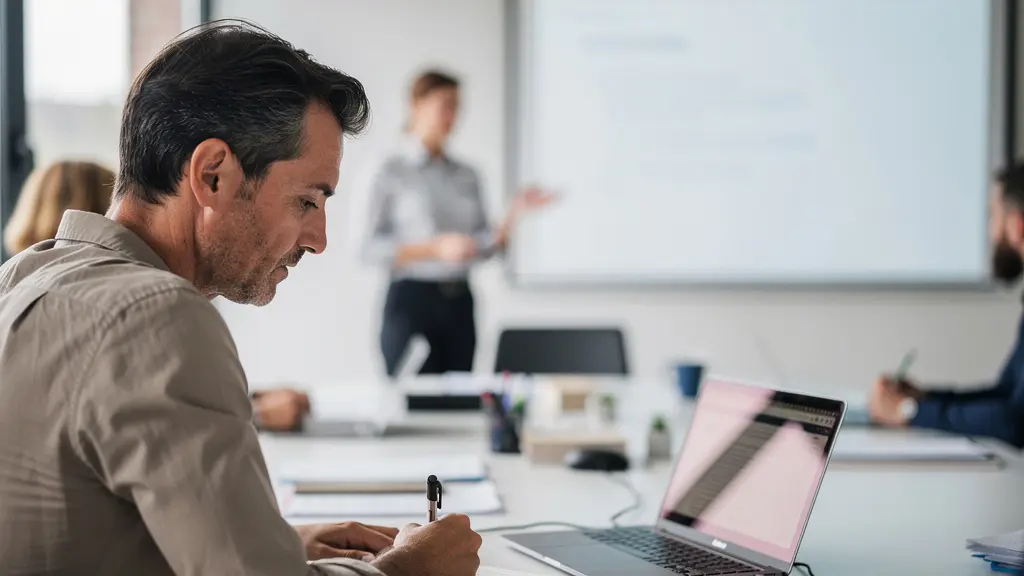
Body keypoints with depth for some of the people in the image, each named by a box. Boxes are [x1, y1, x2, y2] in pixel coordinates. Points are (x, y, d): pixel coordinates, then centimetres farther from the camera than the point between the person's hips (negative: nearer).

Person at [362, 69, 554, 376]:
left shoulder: (466, 175, 12)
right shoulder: (390, 172, -2)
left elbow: (484, 247, 11)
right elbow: (371, 249, -9)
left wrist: (515, 212, -5)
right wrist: (437, 248, -18)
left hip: (459, 304, 5)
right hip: (412, 302, -5)